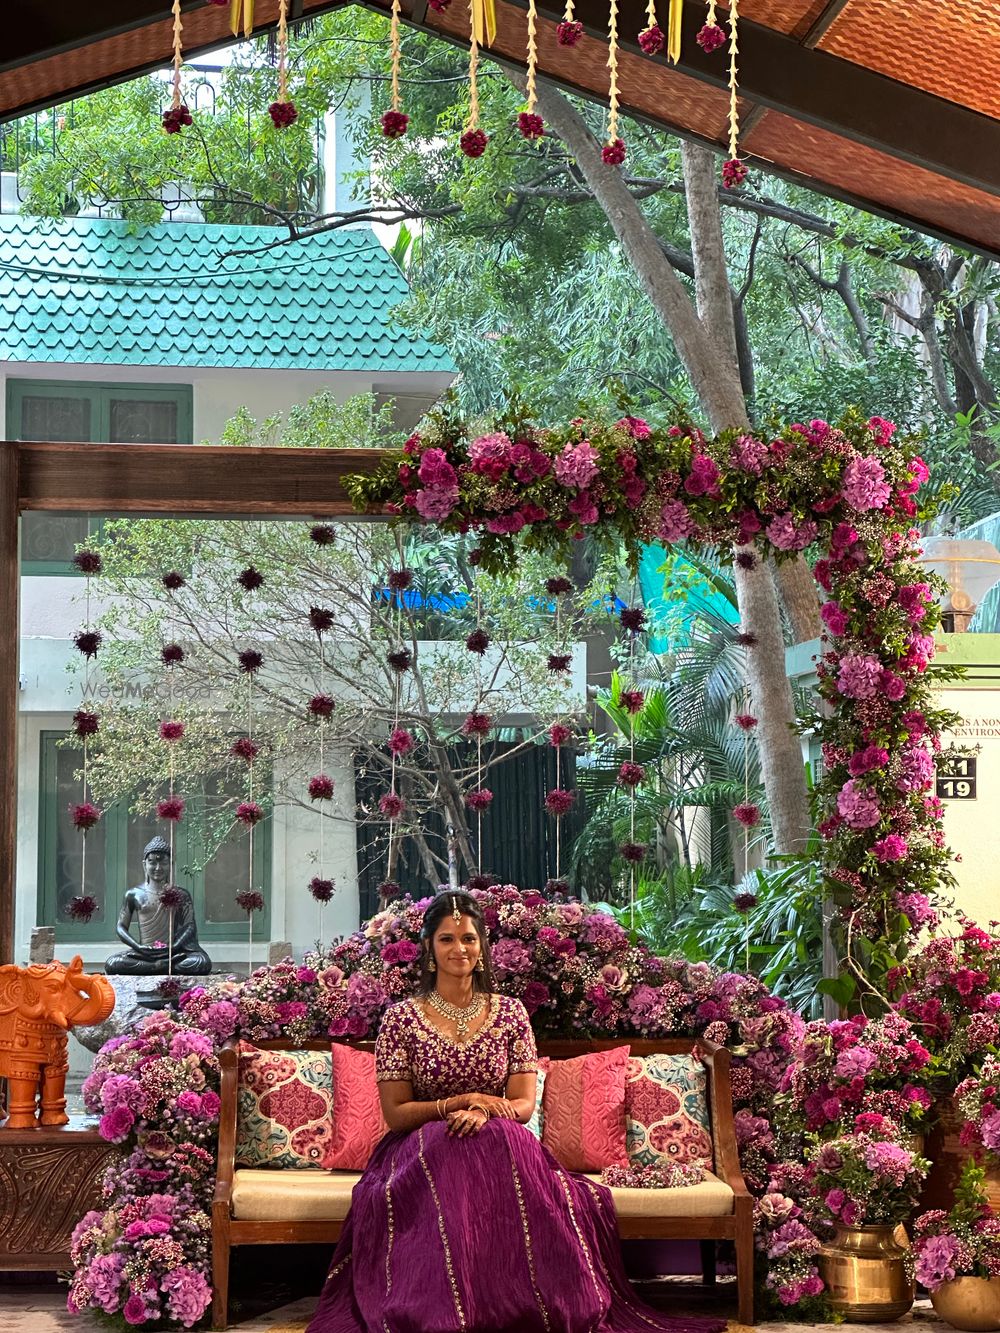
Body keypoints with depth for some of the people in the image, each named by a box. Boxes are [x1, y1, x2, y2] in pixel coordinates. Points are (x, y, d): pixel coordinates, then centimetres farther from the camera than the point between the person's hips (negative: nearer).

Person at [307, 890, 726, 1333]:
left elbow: (524, 1104, 2)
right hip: (423, 1146, -1)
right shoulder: (402, 1018, 2)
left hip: (499, 1143, 1)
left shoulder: (509, 1012, 8)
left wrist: (484, 1112, -20)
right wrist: (459, 1104, -16)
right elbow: (395, 1113, -2)